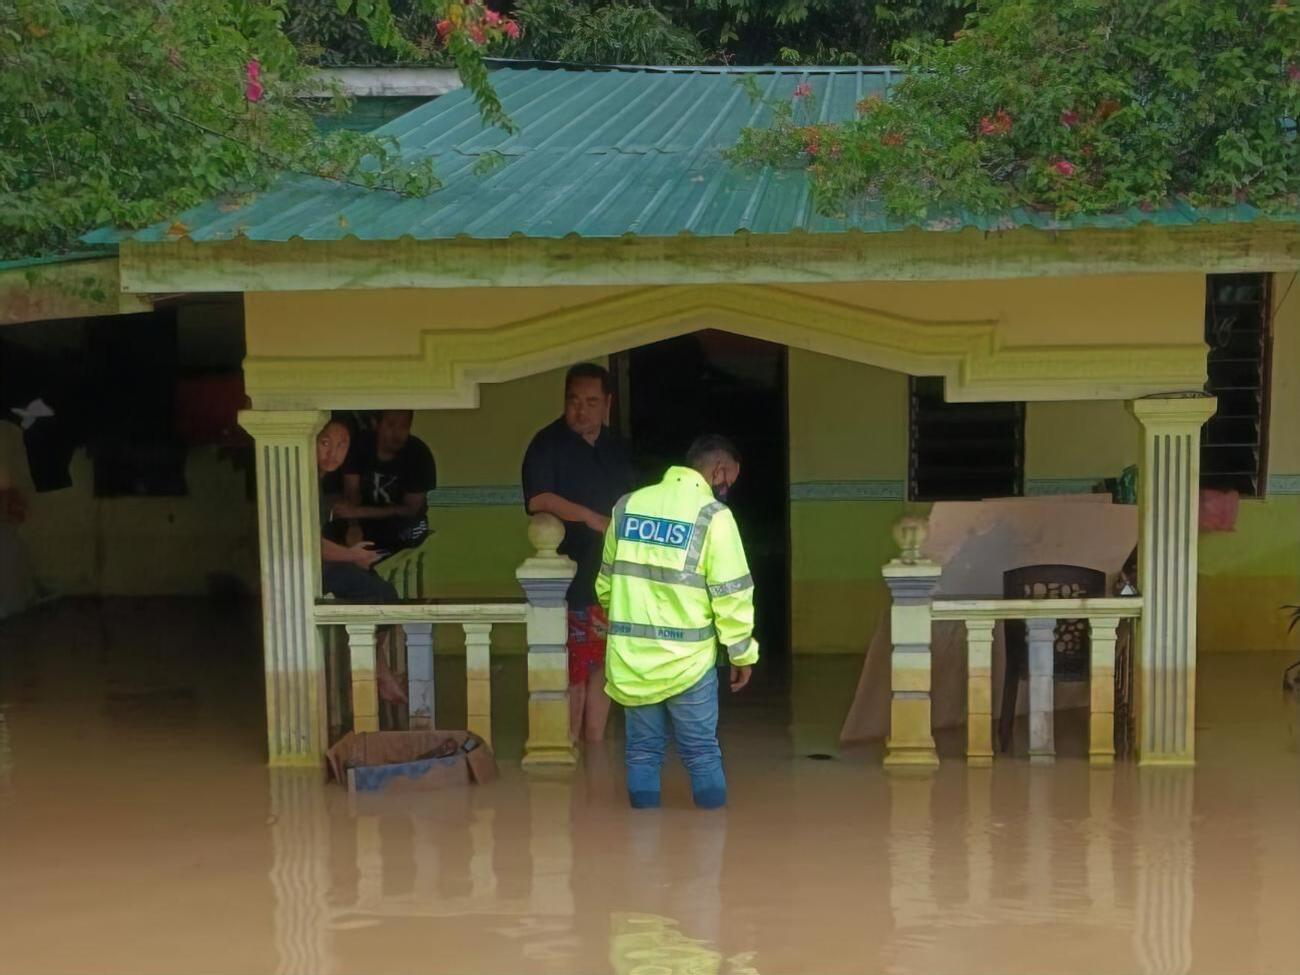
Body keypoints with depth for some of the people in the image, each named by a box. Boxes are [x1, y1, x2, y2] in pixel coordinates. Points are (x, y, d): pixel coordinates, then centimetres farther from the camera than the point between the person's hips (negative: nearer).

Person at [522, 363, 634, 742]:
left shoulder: (615, 448, 14)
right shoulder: (548, 444, -6)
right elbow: (539, 499, -19)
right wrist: (592, 519, -21)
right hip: (570, 578, -6)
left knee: (603, 662, 9)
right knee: (574, 668, -5)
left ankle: (594, 742, 16)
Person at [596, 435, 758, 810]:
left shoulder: (628, 505, 7)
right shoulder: (712, 514, -9)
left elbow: (605, 583, 15)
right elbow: (731, 595, -11)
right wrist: (743, 654, -1)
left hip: (631, 657, 4)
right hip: (686, 659, -4)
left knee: (642, 752, 11)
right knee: (702, 754, 6)